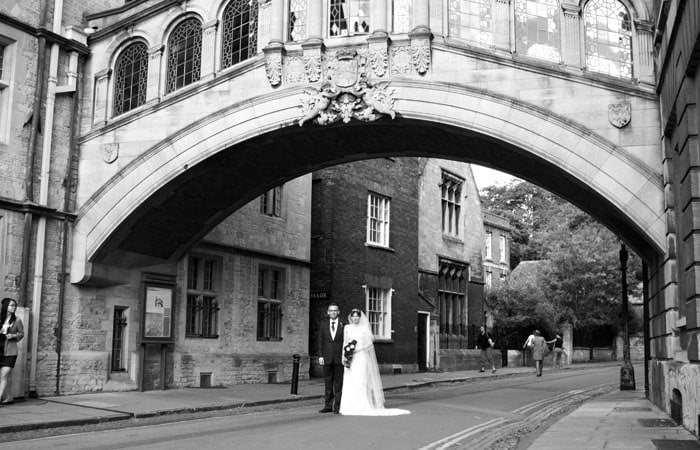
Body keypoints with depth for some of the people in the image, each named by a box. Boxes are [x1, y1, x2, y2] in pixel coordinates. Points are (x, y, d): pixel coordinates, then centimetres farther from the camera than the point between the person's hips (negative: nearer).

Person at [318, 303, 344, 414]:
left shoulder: (343, 325, 3)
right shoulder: (323, 324, 9)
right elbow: (320, 341, 7)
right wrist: (320, 356, -1)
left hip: (339, 358, -2)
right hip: (327, 358, 2)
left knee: (338, 384, 0)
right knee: (328, 383, 6)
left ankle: (337, 406, 4)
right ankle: (328, 406, 12)